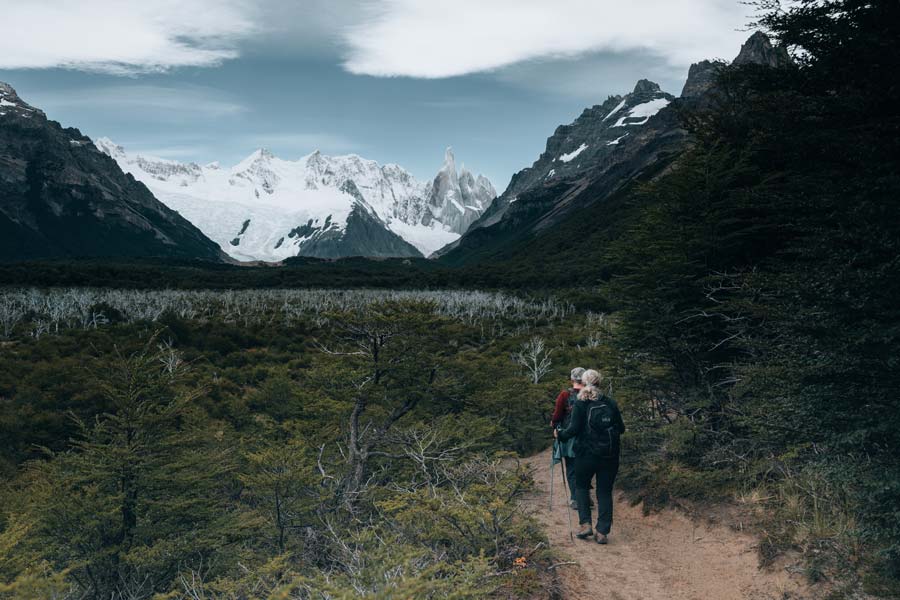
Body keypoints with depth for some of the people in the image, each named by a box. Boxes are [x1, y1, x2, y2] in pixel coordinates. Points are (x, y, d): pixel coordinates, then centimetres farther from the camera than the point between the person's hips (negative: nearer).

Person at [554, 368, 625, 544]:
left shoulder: (580, 404, -7)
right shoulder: (611, 403, 2)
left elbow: (573, 430, -12)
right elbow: (621, 429, 5)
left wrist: (560, 435, 6)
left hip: (586, 454, -2)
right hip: (610, 456, 2)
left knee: (581, 487, 19)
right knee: (605, 492, 10)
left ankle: (585, 524, 7)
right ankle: (602, 532, 7)